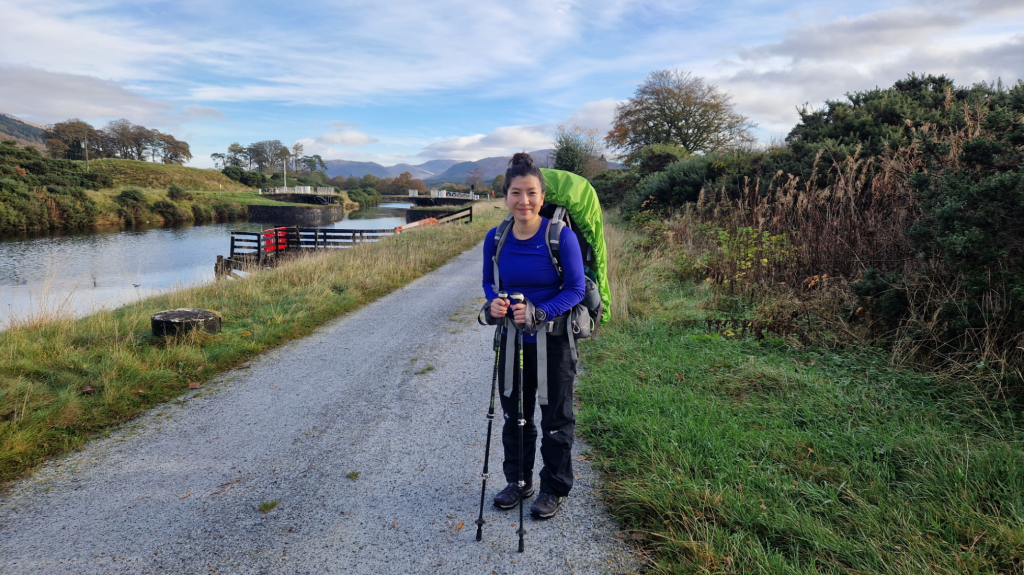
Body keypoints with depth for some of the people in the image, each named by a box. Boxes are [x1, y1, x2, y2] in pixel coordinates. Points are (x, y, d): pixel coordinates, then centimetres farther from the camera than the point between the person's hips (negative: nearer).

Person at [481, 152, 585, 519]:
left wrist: (539, 313, -29)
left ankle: (554, 488, 32)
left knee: (556, 418, 12)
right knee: (514, 415, 19)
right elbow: (489, 282, 6)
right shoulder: (495, 238, -6)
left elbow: (576, 289, -15)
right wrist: (493, 303, -16)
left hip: (554, 340, -4)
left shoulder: (561, 236, -19)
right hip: (512, 339, 4)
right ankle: (518, 481, 39)